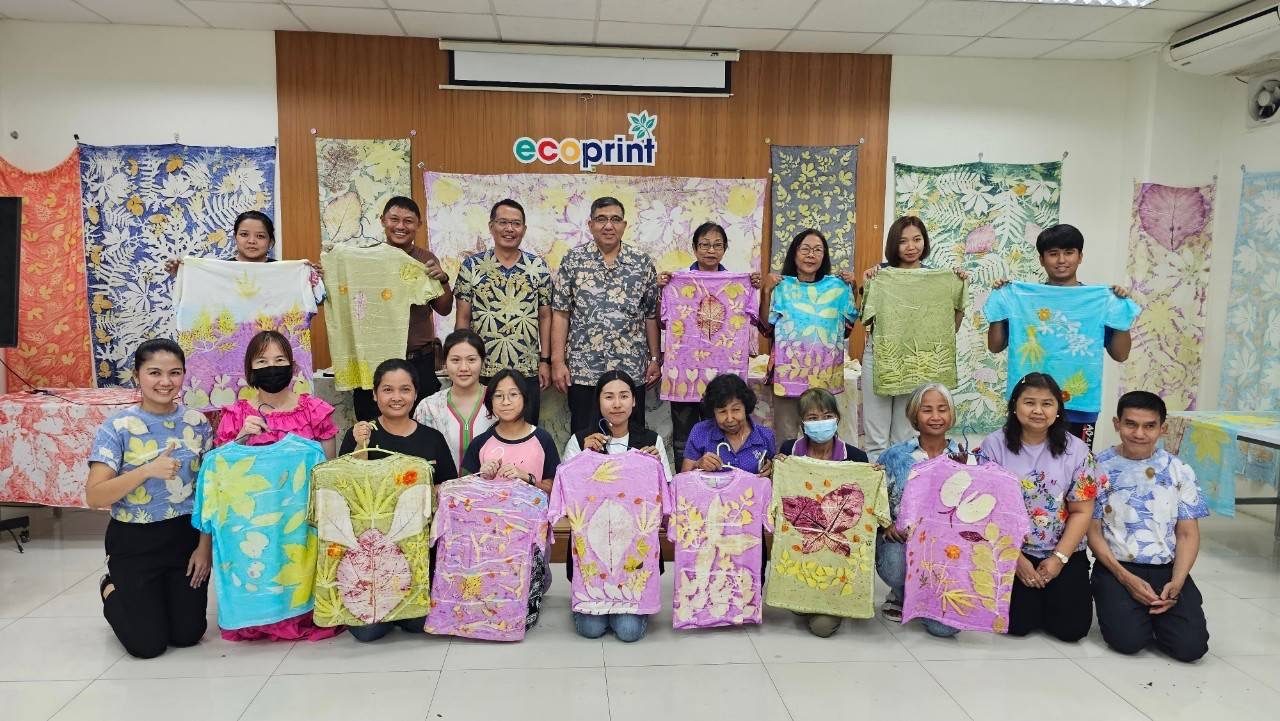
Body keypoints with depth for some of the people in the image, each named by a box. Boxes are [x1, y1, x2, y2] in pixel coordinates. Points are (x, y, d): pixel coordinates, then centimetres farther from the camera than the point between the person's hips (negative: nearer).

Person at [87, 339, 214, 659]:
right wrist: (147, 470, -29)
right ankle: (113, 591, 31)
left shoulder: (197, 423, -2)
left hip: (187, 535, 3)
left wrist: (205, 544, -2)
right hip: (134, 540, -2)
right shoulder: (118, 427, -11)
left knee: (187, 634, 6)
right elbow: (94, 496, -17)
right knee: (147, 644, 1)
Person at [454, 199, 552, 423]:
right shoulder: (472, 266, 1)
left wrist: (545, 361, 3)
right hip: (482, 371, -1)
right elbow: (462, 318, 2)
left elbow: (545, 317, 7)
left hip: (527, 371, 1)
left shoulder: (538, 266, 4)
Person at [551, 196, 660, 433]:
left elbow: (651, 316, 9)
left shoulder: (643, 263, 4)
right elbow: (560, 314, 0)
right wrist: (557, 362, -5)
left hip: (632, 371, 1)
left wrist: (655, 359, 6)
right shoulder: (573, 261, 1)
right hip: (583, 371, -1)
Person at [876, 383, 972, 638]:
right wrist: (887, 525, -16)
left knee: (945, 626, -19)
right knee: (894, 561, -37)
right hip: (899, 542, 0)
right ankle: (903, 595, 3)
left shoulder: (966, 460, 5)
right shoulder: (894, 456, 3)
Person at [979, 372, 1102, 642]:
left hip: (1064, 552, 2)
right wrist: (1014, 558, -11)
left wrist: (1059, 558, -11)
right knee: (1018, 623, -12)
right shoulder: (994, 445, -6)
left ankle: (1047, 595, 25)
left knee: (1071, 627, -8)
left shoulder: (1076, 450, -1)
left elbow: (1082, 511, -1)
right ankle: (1026, 595, 22)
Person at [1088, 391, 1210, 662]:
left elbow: (1188, 534, 5)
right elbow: (1093, 532, -2)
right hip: (1117, 568, -2)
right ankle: (1119, 606, 11)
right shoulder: (1099, 468, -2)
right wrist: (1126, 579, -14)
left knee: (1191, 645, -16)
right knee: (1128, 639, -23)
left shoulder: (1179, 471, 5)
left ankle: (1160, 608, 15)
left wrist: (1176, 583, -11)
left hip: (1168, 569, 2)